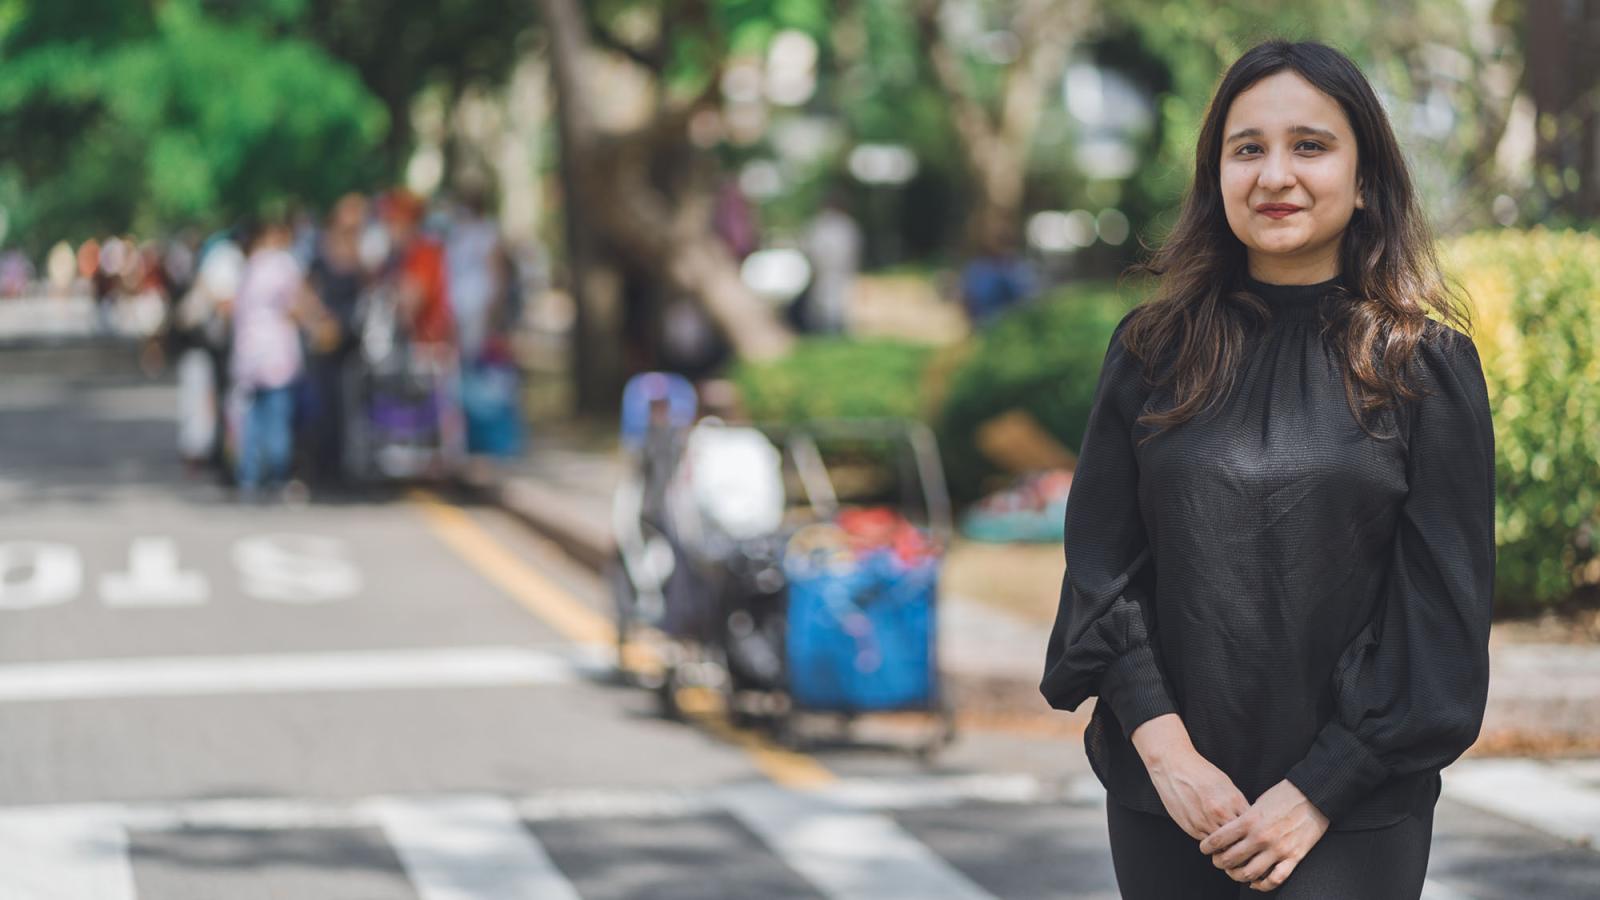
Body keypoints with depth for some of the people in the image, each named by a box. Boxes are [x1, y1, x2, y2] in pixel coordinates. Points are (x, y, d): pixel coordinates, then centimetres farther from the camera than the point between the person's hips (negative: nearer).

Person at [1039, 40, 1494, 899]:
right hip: (1168, 796, 2)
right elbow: (1101, 566, 2)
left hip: (1354, 803, -2)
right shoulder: (1152, 349, 4)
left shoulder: (1429, 366, -2)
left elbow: (1444, 607, -4)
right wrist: (1163, 746, -10)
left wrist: (1320, 791, -9)